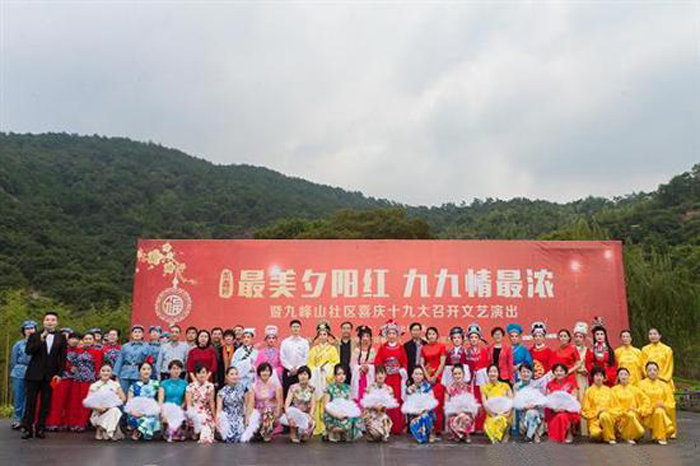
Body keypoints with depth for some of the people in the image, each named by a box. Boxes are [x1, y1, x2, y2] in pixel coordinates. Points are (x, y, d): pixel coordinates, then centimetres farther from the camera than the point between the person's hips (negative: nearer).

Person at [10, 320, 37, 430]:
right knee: (18, 398, 5)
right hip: (19, 374, 1)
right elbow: (13, 361, 12)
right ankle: (17, 420, 16)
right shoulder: (18, 345, 6)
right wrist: (13, 374, 11)